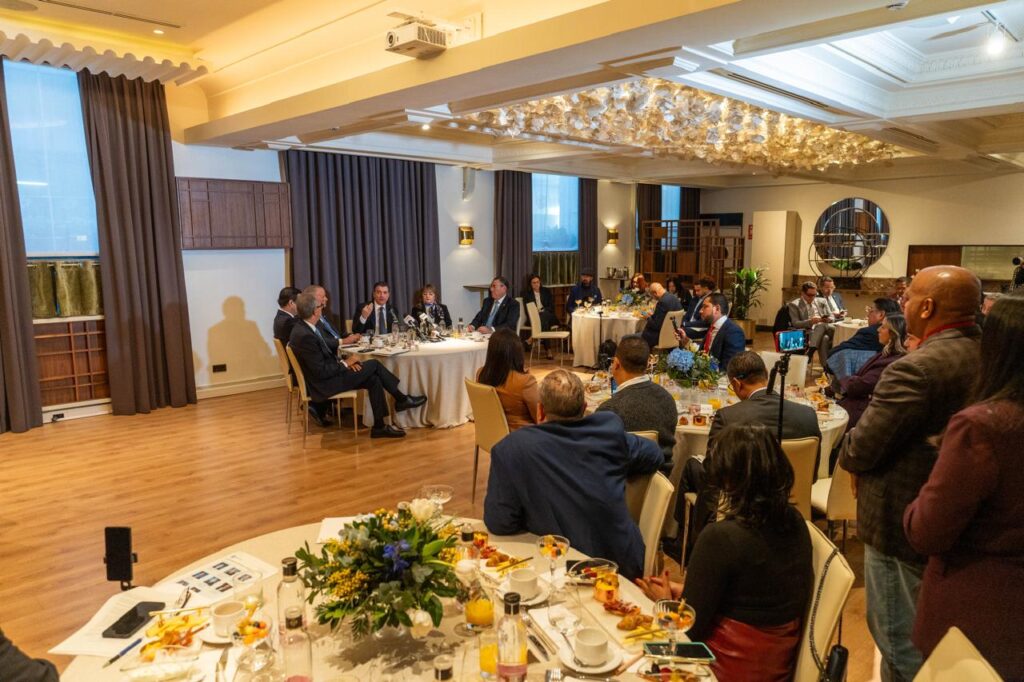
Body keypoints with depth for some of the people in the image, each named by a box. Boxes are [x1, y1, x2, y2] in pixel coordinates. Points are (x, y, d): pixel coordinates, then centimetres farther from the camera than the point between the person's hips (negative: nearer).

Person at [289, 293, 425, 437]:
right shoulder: (305, 336, -25)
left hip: (326, 376, 9)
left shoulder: (303, 328, 5)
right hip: (324, 384, -9)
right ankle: (401, 399, 7)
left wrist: (343, 362, -2)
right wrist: (345, 364, -11)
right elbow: (321, 372, -24)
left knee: (373, 379, 2)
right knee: (374, 365, -8)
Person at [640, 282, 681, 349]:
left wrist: (648, 318, -4)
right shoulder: (675, 298, 5)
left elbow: (656, 325, -21)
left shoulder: (662, 302, -22)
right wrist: (653, 315, 13)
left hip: (662, 336, -10)